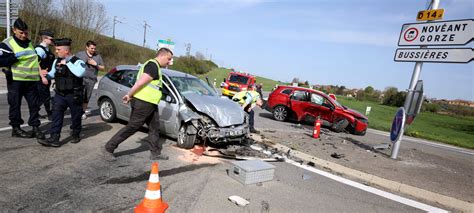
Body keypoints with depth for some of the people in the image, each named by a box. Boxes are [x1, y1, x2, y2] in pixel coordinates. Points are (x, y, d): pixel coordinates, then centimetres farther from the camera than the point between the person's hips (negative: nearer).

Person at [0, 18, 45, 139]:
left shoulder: (29, 43, 16)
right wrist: (16, 56, -20)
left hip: (31, 80, 5)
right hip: (15, 80, -5)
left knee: (34, 104, 5)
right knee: (15, 104, 5)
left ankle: (35, 127, 13)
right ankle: (15, 128, 17)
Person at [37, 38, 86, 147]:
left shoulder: (77, 61, -13)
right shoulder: (56, 61, 7)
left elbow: (80, 73, -34)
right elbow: (54, 74, 22)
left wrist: (67, 63, -26)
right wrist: (47, 74, 0)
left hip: (74, 95, -5)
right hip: (60, 94, 5)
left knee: (75, 116, 8)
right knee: (56, 114, -4)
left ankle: (76, 135, 28)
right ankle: (54, 138, -2)